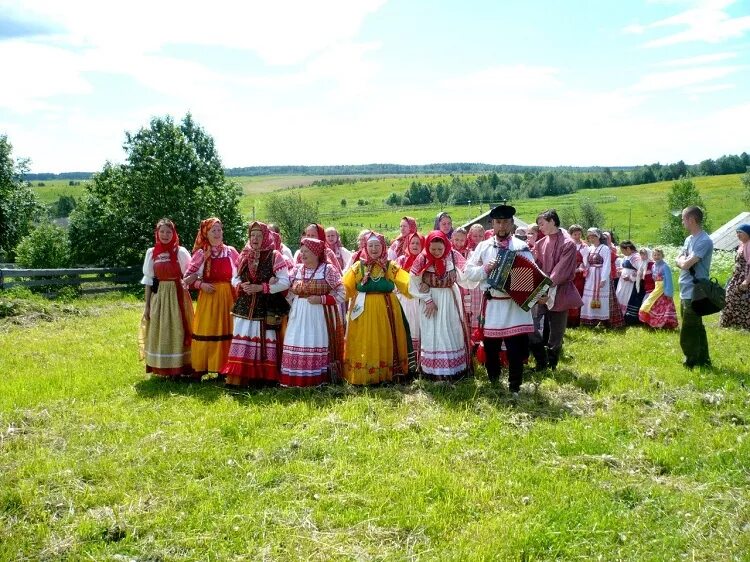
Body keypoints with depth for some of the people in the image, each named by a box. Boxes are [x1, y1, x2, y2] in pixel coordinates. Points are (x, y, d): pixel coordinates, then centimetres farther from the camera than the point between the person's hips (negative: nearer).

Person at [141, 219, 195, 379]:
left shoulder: (180, 252, -3)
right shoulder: (151, 253, 5)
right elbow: (148, 280, 7)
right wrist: (147, 305, 5)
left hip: (177, 296, -3)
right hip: (159, 296, 3)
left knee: (178, 331, -1)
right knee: (160, 332, 6)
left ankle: (182, 368, 6)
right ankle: (164, 369, 16)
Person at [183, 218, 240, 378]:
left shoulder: (231, 252, 4)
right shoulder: (201, 254, 1)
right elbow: (188, 277, 2)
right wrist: (201, 284, -12)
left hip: (227, 297, 1)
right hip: (207, 297, -1)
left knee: (225, 331, 3)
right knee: (206, 332, 2)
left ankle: (223, 368, 12)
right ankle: (200, 368, 11)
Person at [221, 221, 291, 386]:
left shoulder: (275, 256, -6)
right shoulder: (244, 255, 10)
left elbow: (285, 282, -11)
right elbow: (234, 278, 17)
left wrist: (261, 287, -17)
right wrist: (241, 285, -7)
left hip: (267, 308, -4)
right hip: (245, 306, 4)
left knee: (266, 340, -1)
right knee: (243, 340, 4)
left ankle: (266, 376, 8)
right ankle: (238, 376, 8)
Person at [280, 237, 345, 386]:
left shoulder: (328, 269, -3)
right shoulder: (297, 269, 11)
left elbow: (341, 294, -4)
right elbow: (290, 293, 19)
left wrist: (321, 299, -14)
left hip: (320, 316, -4)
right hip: (299, 315, 4)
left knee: (317, 344, -7)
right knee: (296, 345, 0)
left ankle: (318, 378, 3)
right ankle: (296, 378, 8)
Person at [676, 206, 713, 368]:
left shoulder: (704, 241, -17)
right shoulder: (689, 239, 13)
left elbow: (686, 264, -22)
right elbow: (679, 261, 11)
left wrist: (683, 261, -1)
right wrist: (684, 261, -10)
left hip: (694, 294, -9)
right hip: (686, 292, 9)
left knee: (688, 333, -4)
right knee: (696, 329, 17)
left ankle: (691, 364, 5)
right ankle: (703, 361, 27)